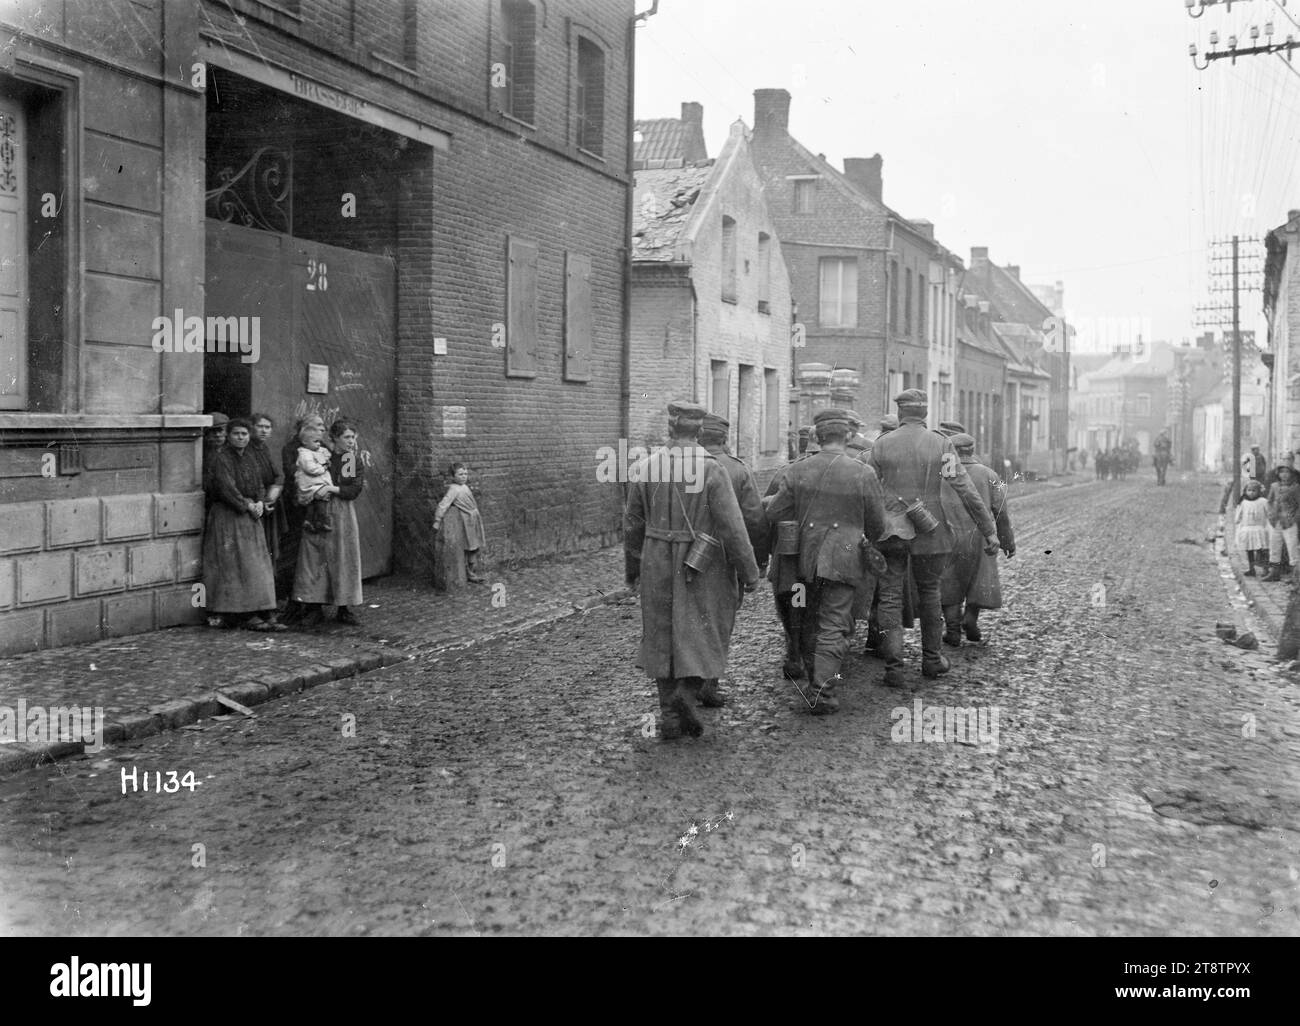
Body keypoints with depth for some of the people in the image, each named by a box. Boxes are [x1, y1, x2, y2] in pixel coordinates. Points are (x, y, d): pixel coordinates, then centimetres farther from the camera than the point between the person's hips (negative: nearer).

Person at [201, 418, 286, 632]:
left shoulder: (250, 458, 15)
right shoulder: (221, 458, -8)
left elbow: (259, 485, 15)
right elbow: (225, 487, -17)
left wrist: (260, 503, -3)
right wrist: (247, 505, -14)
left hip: (250, 517, 8)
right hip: (228, 517, -8)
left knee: (258, 565, 5)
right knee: (236, 565, -7)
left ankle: (263, 614, 6)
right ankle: (245, 615, -5)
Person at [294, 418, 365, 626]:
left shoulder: (356, 460, 5)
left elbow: (355, 490, -4)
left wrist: (332, 489, -15)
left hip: (342, 514, 0)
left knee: (344, 559, 2)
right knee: (314, 560, -3)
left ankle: (346, 609, 10)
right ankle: (313, 609, 3)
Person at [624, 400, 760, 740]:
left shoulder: (644, 468, -3)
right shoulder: (711, 470, -14)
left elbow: (633, 524, 5)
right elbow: (732, 527, -14)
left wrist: (632, 568, 18)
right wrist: (749, 572, -4)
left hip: (657, 565, 3)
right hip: (704, 567, -3)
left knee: (664, 636, 14)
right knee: (704, 633, 12)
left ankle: (669, 715, 17)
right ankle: (686, 694, -8)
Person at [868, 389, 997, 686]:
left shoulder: (882, 445, -2)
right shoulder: (941, 444, -5)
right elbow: (966, 491, -9)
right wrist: (989, 530, -5)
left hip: (890, 532, 0)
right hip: (929, 533, 1)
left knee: (890, 598, 4)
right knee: (928, 592, 18)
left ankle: (893, 667, -1)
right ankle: (931, 659, 27)